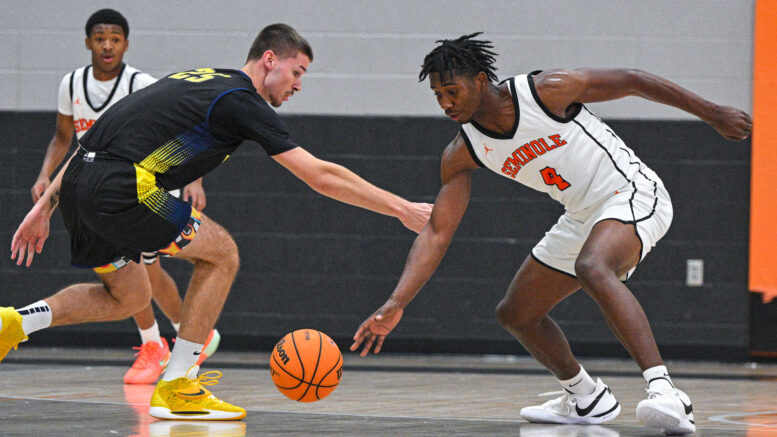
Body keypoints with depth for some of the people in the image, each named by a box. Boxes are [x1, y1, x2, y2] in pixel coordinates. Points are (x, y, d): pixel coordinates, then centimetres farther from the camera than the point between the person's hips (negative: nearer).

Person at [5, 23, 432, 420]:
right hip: (121, 187, -8)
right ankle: (174, 388, 6)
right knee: (221, 253, 7)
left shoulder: (195, 80, 25)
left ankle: (13, 323, 8)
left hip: (79, 179, 8)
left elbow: (95, 140, 25)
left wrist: (44, 207, 26)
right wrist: (403, 210, 5)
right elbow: (320, 176, -2)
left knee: (129, 296, 24)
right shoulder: (241, 100, 0)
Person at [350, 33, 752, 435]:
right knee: (515, 314, 11)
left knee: (592, 268, -37)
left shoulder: (547, 91, -22)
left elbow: (632, 81, -11)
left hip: (632, 194, -8)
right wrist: (396, 304, -20)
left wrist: (712, 114, -4)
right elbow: (436, 234, -6)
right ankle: (586, 399, 34)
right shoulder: (461, 155, -6)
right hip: (582, 217, 8)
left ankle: (665, 391, -48)